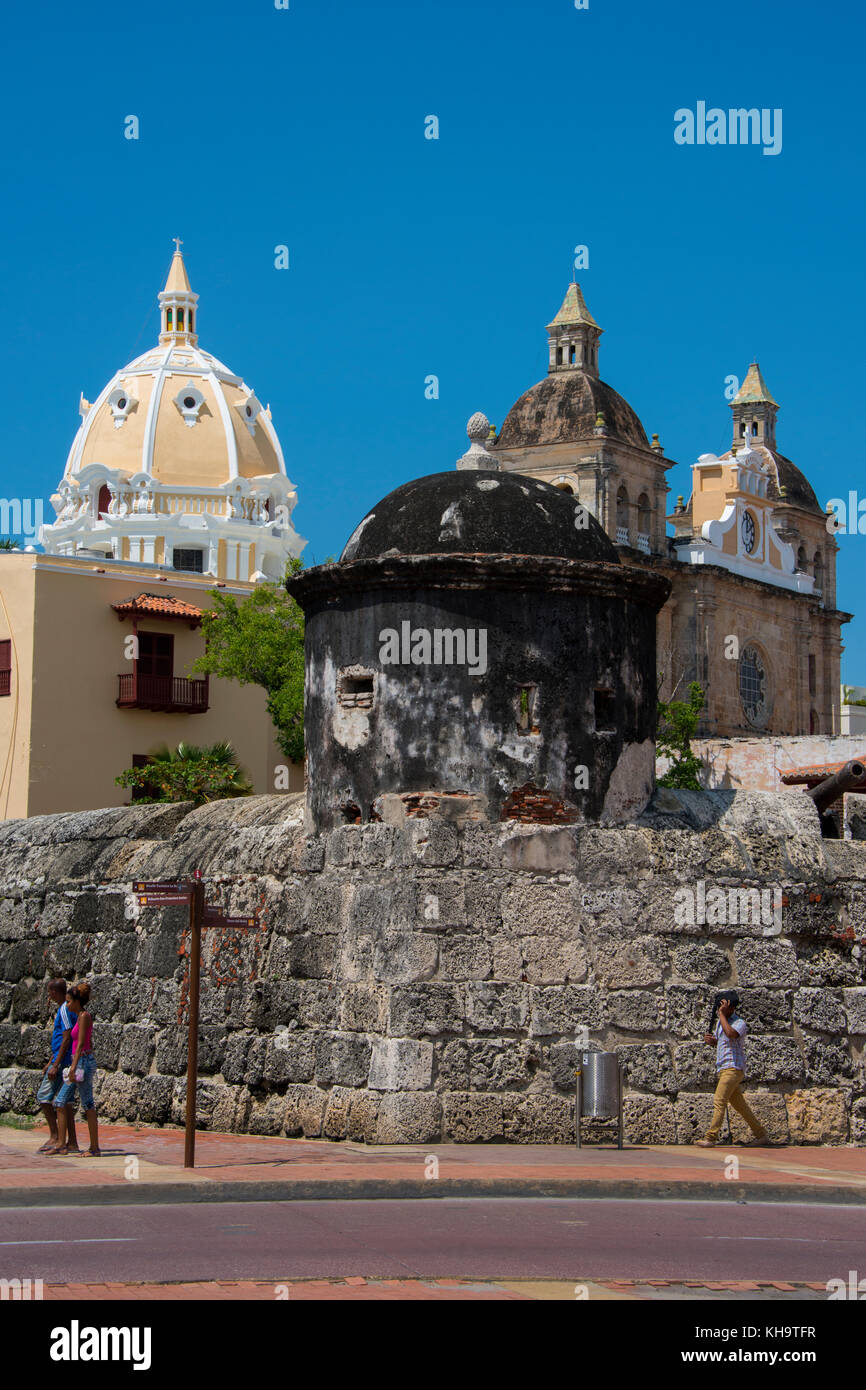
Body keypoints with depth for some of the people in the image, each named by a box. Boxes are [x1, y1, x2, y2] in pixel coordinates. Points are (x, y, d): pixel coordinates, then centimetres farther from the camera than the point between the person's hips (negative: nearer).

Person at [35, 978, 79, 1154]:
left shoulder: (64, 1010, -13)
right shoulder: (66, 1009, 18)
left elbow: (66, 1039, -19)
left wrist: (55, 1065, -21)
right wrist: (50, 1063, 27)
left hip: (63, 1060, -10)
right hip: (68, 1061, 10)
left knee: (43, 1095, -7)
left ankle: (54, 1137, -7)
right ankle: (72, 1142, 8)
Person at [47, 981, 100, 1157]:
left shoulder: (84, 1017, -12)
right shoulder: (81, 1017, 16)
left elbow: (81, 1044, -18)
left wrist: (74, 1067, -22)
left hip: (84, 1061, -10)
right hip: (79, 1061, 10)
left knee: (88, 1106, -5)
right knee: (60, 1102, 8)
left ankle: (95, 1147, 0)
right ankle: (61, 1144, 10)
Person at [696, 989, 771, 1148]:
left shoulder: (740, 1022, -10)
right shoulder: (721, 1021, 16)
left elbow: (730, 1033, -31)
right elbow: (716, 1040, 28)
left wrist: (722, 1013, -24)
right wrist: (710, 1039, 4)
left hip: (733, 1067, -9)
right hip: (722, 1068, 9)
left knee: (719, 1101, -17)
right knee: (739, 1105, 11)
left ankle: (711, 1137, -20)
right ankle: (761, 1135, 18)